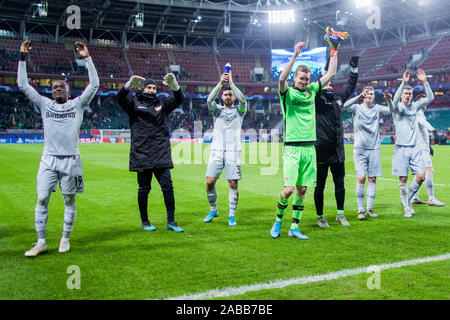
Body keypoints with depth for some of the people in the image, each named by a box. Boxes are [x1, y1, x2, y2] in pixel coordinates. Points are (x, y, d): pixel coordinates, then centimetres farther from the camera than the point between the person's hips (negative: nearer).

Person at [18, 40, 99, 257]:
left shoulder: (77, 104, 8)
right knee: (42, 200, -2)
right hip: (49, 159, 1)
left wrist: (87, 59, -6)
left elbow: (94, 85, -1)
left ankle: (65, 240, 18)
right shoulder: (44, 104, 12)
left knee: (69, 200, 5)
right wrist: (23, 58, 4)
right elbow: (23, 85, 10)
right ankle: (41, 243, 6)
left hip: (71, 160, -1)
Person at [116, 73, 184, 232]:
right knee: (144, 189, 4)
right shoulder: (135, 103, 8)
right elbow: (120, 98, -10)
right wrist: (130, 84, -28)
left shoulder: (162, 103, 15)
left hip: (161, 154, 3)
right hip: (142, 154, -2)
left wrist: (174, 85, -18)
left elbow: (179, 99, 2)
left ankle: (171, 221, 7)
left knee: (167, 186, -1)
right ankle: (144, 221, 18)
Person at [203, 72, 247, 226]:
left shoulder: (239, 111, 10)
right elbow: (210, 100, -8)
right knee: (210, 182, -4)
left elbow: (243, 100, -11)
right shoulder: (217, 110, 13)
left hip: (233, 151, -1)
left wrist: (231, 83, -17)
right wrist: (220, 83, -20)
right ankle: (213, 210, 17)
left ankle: (232, 215, 6)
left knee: (233, 183, -5)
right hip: (217, 150, 1)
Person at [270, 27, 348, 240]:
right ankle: (278, 220, 14)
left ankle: (294, 227, 15)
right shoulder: (287, 93, -1)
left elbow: (330, 74, 19)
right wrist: (294, 57, -27)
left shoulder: (312, 91, 14)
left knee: (302, 189, 6)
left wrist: (334, 50, 15)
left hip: (310, 148, 5)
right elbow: (282, 79, -23)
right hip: (292, 148, -5)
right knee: (288, 189, -9)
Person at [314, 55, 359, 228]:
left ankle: (340, 214, 23)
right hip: (321, 150, -5)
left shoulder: (338, 97, 13)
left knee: (340, 183, 10)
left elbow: (350, 86, 25)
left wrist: (354, 68, 19)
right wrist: (327, 68, -24)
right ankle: (320, 217, 16)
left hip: (338, 150, 5)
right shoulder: (317, 98, -3)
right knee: (320, 185, 4)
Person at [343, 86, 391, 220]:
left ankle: (369, 209, 11)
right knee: (361, 178, -6)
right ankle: (360, 210, -1)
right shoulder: (357, 108, 2)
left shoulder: (377, 108, 8)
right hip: (359, 149, -2)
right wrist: (359, 97, -30)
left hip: (374, 149, 2)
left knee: (372, 179, 3)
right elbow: (345, 105, -16)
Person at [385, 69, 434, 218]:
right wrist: (403, 83, -30)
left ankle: (407, 199, 17)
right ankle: (406, 208, 9)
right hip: (401, 148, -4)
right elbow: (395, 101, -21)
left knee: (421, 176, -4)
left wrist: (424, 82, -6)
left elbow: (430, 98, 6)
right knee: (403, 179, -2)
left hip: (415, 147, 4)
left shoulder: (415, 106, 12)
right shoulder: (396, 107, 0)